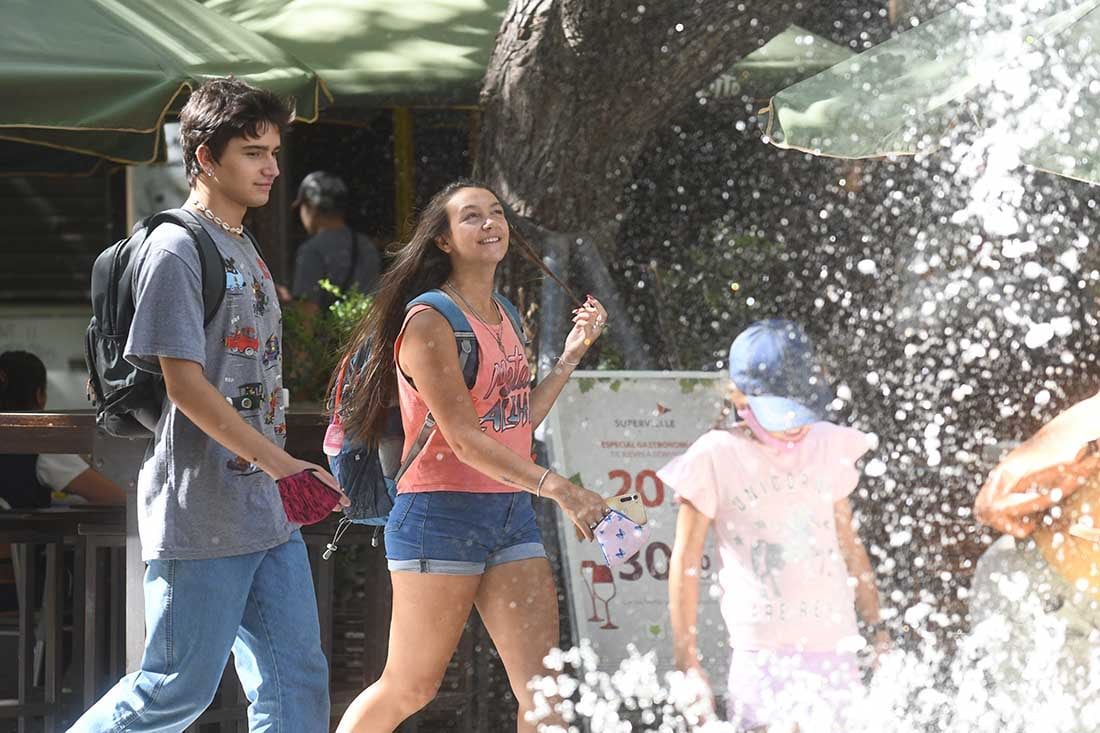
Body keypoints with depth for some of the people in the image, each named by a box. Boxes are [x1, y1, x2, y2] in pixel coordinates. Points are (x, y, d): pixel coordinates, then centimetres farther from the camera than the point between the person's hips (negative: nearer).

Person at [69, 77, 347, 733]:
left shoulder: (246, 251, 17)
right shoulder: (176, 250, -11)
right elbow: (185, 384, -18)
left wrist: (284, 476, 17)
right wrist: (287, 468, -20)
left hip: (267, 516, 9)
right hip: (200, 517, -9)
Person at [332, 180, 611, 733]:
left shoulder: (503, 317, 14)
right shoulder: (429, 321, -12)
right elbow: (462, 437, -19)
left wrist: (573, 352, 11)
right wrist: (557, 488, -25)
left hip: (510, 511, 7)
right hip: (441, 515, -7)